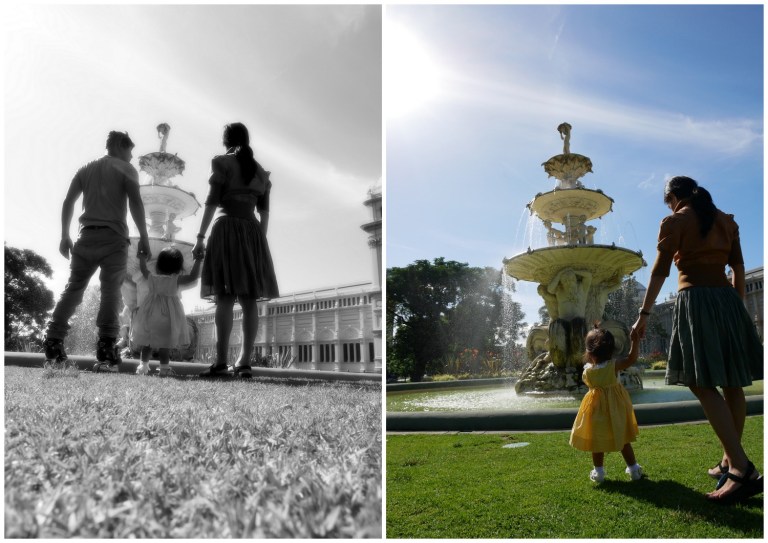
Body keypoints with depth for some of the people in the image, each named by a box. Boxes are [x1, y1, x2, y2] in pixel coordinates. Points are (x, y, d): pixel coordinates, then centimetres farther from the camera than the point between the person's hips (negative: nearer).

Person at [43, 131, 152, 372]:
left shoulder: (86, 168, 19)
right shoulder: (126, 169, 4)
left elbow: (68, 202, 13)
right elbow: (135, 203, -9)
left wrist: (65, 236, 16)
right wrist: (144, 238, -10)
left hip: (87, 235, 5)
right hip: (113, 237, -4)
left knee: (73, 287, 10)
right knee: (111, 291, -8)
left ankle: (53, 346, 5)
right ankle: (106, 354, -15)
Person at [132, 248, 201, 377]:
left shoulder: (152, 278, -1)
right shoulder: (175, 280, -13)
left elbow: (143, 268, 17)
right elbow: (193, 276, -17)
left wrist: (142, 257, 32)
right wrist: (197, 260, -12)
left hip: (150, 314, 4)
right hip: (167, 315, -4)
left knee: (147, 342, 16)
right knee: (165, 344, 2)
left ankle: (144, 365, 22)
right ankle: (164, 368, 3)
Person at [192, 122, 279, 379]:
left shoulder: (222, 163, 3)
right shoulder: (261, 171, 17)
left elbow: (212, 202, -5)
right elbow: (264, 211, 14)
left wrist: (200, 237, -5)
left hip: (227, 229, -4)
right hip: (253, 232, 5)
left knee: (224, 297, -9)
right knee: (249, 301, 0)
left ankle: (221, 362, -13)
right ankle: (244, 363, 0)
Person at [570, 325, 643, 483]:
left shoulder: (587, 370, -14)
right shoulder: (614, 366, -16)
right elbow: (631, 359, -9)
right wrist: (635, 341, -5)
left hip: (596, 407, -1)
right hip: (616, 406, 2)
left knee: (597, 441, 11)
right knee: (623, 440, 17)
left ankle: (598, 472, 16)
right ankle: (633, 469, 26)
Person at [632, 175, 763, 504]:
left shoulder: (674, 222, 0)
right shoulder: (727, 221, 16)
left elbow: (660, 272, -6)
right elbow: (739, 270, 14)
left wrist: (644, 314, -5)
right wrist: (738, 310, 20)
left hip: (695, 301, -7)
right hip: (727, 300, 7)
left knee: (702, 384, -11)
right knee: (732, 383, 8)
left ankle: (742, 469, -18)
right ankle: (730, 460, 17)